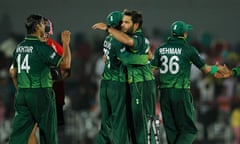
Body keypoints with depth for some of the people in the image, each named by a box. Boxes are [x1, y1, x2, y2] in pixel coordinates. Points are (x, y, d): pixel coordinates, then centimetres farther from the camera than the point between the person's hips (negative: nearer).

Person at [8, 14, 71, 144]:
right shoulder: (42, 47, -12)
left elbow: (13, 71, 18)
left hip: (22, 94, 6)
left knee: (19, 129, 1)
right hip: (40, 94, -6)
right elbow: (64, 64, -10)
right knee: (48, 129, 8)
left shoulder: (19, 47, 9)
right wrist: (66, 44, -3)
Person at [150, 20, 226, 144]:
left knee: (171, 129, 11)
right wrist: (217, 69, 24)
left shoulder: (161, 49, 7)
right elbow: (205, 69, 5)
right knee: (189, 129, 0)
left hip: (164, 92, 5)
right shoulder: (188, 49, -4)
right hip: (181, 92, -5)